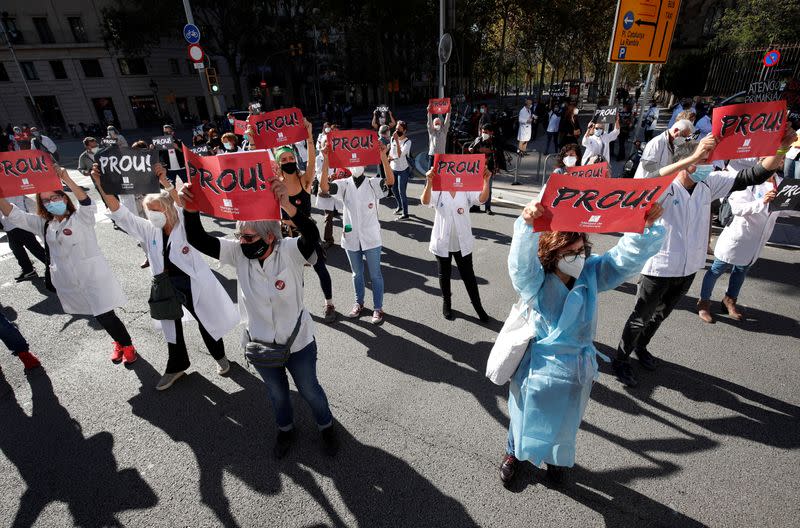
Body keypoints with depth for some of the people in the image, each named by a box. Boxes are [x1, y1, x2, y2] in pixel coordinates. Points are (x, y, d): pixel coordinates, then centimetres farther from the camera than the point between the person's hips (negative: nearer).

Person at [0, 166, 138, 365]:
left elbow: (87, 202, -28)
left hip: (92, 275, -6)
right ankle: (118, 343, 34)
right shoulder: (44, 224, 9)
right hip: (68, 281, 6)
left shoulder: (81, 218, -9)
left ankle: (128, 346, 14)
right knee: (100, 317, 16)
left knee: (105, 315, -6)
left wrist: (66, 179, -37)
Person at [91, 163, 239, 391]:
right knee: (171, 328, 19)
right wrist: (101, 185, -17)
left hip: (194, 284, -5)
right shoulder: (148, 230, -2)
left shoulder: (184, 225, -14)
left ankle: (220, 356, 37)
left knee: (207, 322, 12)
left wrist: (165, 183, -46)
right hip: (165, 287, 5)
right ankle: (176, 366, 40)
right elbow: (120, 213, -6)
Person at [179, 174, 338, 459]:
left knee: (309, 390, 20)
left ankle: (326, 426, 50)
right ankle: (285, 429, 58)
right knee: (276, 392, 28)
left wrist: (287, 205, -63)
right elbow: (198, 240, -19)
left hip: (297, 342, -4)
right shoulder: (239, 254, -14)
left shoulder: (289, 251, -26)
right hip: (259, 345, 4)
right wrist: (190, 208, -37)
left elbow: (312, 236, -46)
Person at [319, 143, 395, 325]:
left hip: (371, 238, -2)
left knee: (375, 274, 7)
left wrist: (383, 156, -34)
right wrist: (326, 160, -26)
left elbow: (390, 181, -25)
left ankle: (378, 308, 21)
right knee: (357, 274, 18)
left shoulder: (373, 183, -6)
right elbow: (324, 187, -19)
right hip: (351, 237, 2)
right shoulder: (344, 185, -2)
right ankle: (359, 303, 37)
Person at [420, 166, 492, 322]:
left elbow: (482, 199, -19)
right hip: (442, 242, -1)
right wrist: (429, 183, -44)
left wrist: (486, 181, -37)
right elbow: (425, 201, -27)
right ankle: (446, 303, 36)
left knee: (468, 275, 12)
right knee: (445, 275, 16)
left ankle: (477, 305, 28)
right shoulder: (437, 191, -8)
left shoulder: (466, 190, -3)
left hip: (463, 242, 1)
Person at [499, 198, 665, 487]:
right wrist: (527, 225, -62)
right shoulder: (535, 281, -23)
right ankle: (514, 453, 52)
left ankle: (556, 459, 57)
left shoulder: (592, 272, -10)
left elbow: (627, 256, -18)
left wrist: (646, 226, -38)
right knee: (525, 415, 20)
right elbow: (521, 261, -42)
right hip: (538, 365, -3)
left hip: (577, 368, 4)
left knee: (564, 421, 26)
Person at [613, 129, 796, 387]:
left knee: (660, 315, 24)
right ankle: (622, 360, 24)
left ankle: (640, 347, 45)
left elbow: (754, 175, 2)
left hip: (689, 267, 7)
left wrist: (782, 147, -12)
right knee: (640, 317, 7)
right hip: (659, 267, -7)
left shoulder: (710, 183, -1)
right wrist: (693, 157, -48)